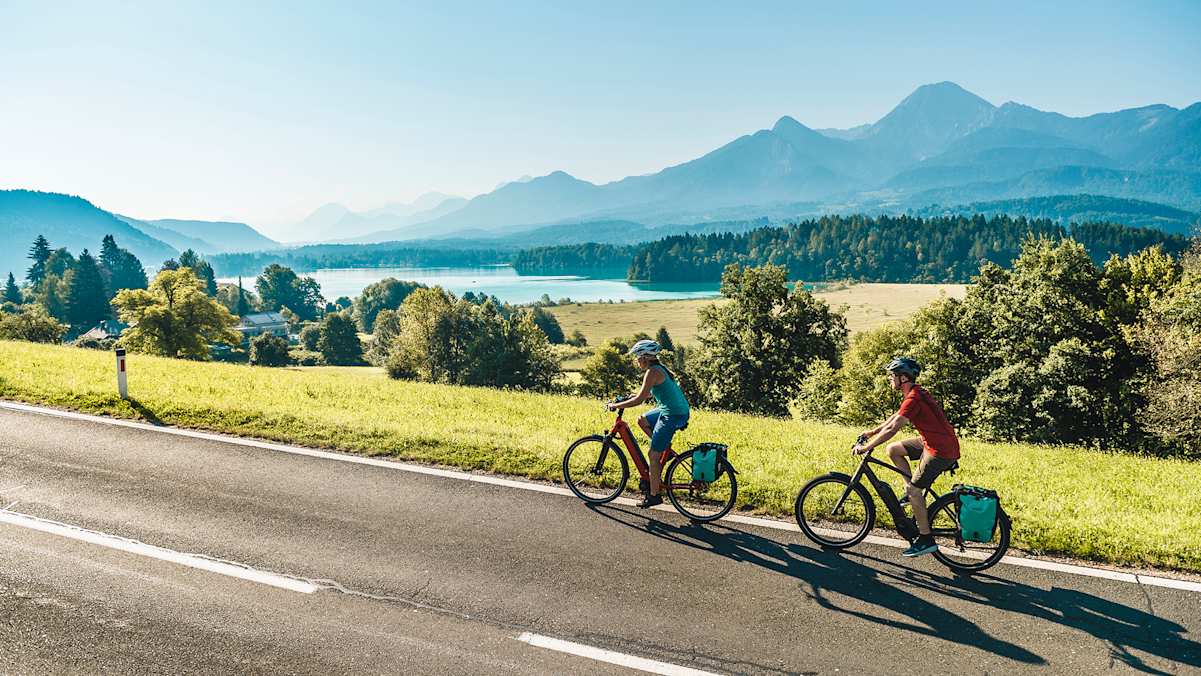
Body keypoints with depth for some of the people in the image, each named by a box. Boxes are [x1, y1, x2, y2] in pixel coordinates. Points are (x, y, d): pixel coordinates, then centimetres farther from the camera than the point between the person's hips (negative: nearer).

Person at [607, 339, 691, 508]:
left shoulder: (652, 372, -15)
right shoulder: (660, 368, 13)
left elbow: (639, 399, -19)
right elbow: (651, 393, 26)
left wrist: (616, 405, -10)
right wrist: (629, 397, 20)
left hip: (672, 415, -9)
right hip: (678, 410, 9)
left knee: (653, 456, -1)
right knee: (642, 420, 24)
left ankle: (654, 495, 7)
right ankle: (664, 448, 19)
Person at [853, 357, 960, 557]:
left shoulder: (914, 398, -21)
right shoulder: (915, 393, 10)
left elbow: (892, 428, -24)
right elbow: (895, 417, 22)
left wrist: (866, 447, -18)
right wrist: (872, 432, 21)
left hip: (942, 450, -10)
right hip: (933, 441, 10)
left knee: (914, 490, -4)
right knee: (893, 449, 11)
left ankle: (926, 540, 5)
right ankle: (913, 494, 16)